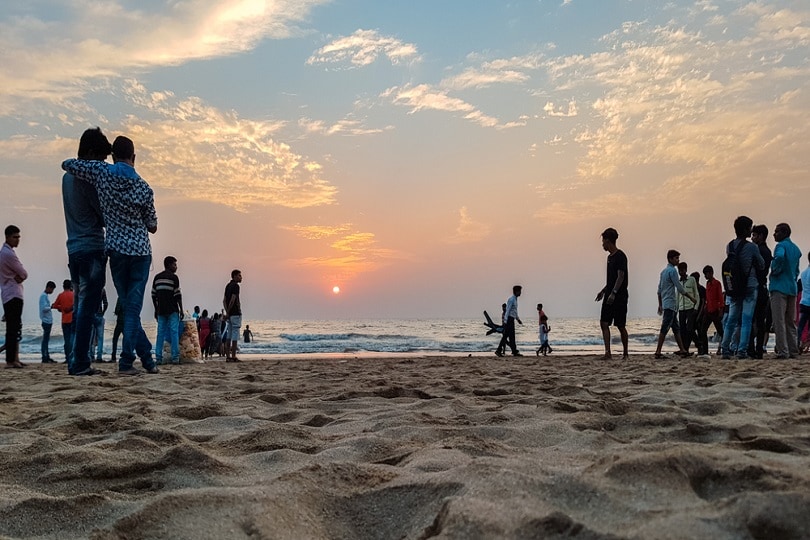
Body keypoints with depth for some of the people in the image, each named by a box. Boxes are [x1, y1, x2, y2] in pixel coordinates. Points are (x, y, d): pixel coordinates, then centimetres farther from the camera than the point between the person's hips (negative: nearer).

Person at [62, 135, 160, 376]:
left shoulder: (101, 172, -4)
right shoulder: (144, 188, -5)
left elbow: (66, 164, 8)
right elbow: (152, 227, 4)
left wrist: (93, 164, 24)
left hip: (116, 250, 2)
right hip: (140, 251, -1)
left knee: (127, 306, 11)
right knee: (133, 306, 0)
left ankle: (147, 359, 13)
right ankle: (126, 362, -5)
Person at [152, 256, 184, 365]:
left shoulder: (157, 277, 13)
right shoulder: (173, 277, -4)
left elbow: (154, 295, 13)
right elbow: (178, 295, -8)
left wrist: (156, 310, 19)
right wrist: (181, 309, -4)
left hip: (160, 310, 5)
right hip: (172, 310, -5)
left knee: (160, 333, 5)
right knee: (174, 332, -4)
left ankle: (158, 358, 2)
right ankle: (175, 357, -7)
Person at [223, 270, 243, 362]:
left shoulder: (228, 285, 15)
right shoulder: (235, 286, -12)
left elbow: (224, 300, 13)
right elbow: (232, 300, -19)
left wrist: (227, 312, 6)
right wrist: (228, 313, -12)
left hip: (230, 314, 9)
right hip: (236, 313, -9)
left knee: (229, 336, 9)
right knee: (235, 336, -6)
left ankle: (228, 356, 9)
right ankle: (233, 357, -6)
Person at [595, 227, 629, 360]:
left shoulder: (620, 256, -11)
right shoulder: (610, 257, 16)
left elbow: (621, 276, -19)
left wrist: (613, 293, -26)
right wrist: (603, 291, 23)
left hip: (619, 296, -8)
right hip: (609, 296, 9)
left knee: (620, 325, 0)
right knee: (604, 323, -3)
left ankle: (625, 352, 13)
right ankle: (608, 352, -5)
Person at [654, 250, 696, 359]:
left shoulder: (663, 271, 17)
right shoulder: (672, 270, -10)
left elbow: (659, 290, 20)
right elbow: (679, 287, -13)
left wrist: (660, 304, 23)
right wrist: (691, 297, -3)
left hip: (665, 303, 10)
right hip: (670, 304, -10)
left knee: (676, 328, 11)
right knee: (665, 328, -10)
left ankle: (682, 350, 14)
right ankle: (658, 352, -12)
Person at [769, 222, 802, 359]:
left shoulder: (781, 245, -8)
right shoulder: (796, 249, 17)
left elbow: (779, 257, -31)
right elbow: (796, 269, 23)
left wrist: (775, 271, -17)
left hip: (779, 287, -8)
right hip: (792, 288, 8)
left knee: (779, 321, -7)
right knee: (791, 322, 12)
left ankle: (782, 351, -10)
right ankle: (793, 351, 13)